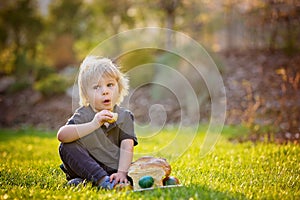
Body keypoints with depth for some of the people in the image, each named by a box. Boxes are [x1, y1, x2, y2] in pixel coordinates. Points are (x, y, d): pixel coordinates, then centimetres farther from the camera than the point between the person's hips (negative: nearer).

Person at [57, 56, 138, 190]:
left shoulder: (124, 116, -3)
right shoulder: (83, 115, -9)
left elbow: (127, 147, -14)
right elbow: (62, 135, -27)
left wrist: (122, 172, -32)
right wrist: (93, 125, -37)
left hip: (113, 168, 2)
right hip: (86, 167, -1)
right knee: (67, 147, -25)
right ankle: (102, 180, -34)